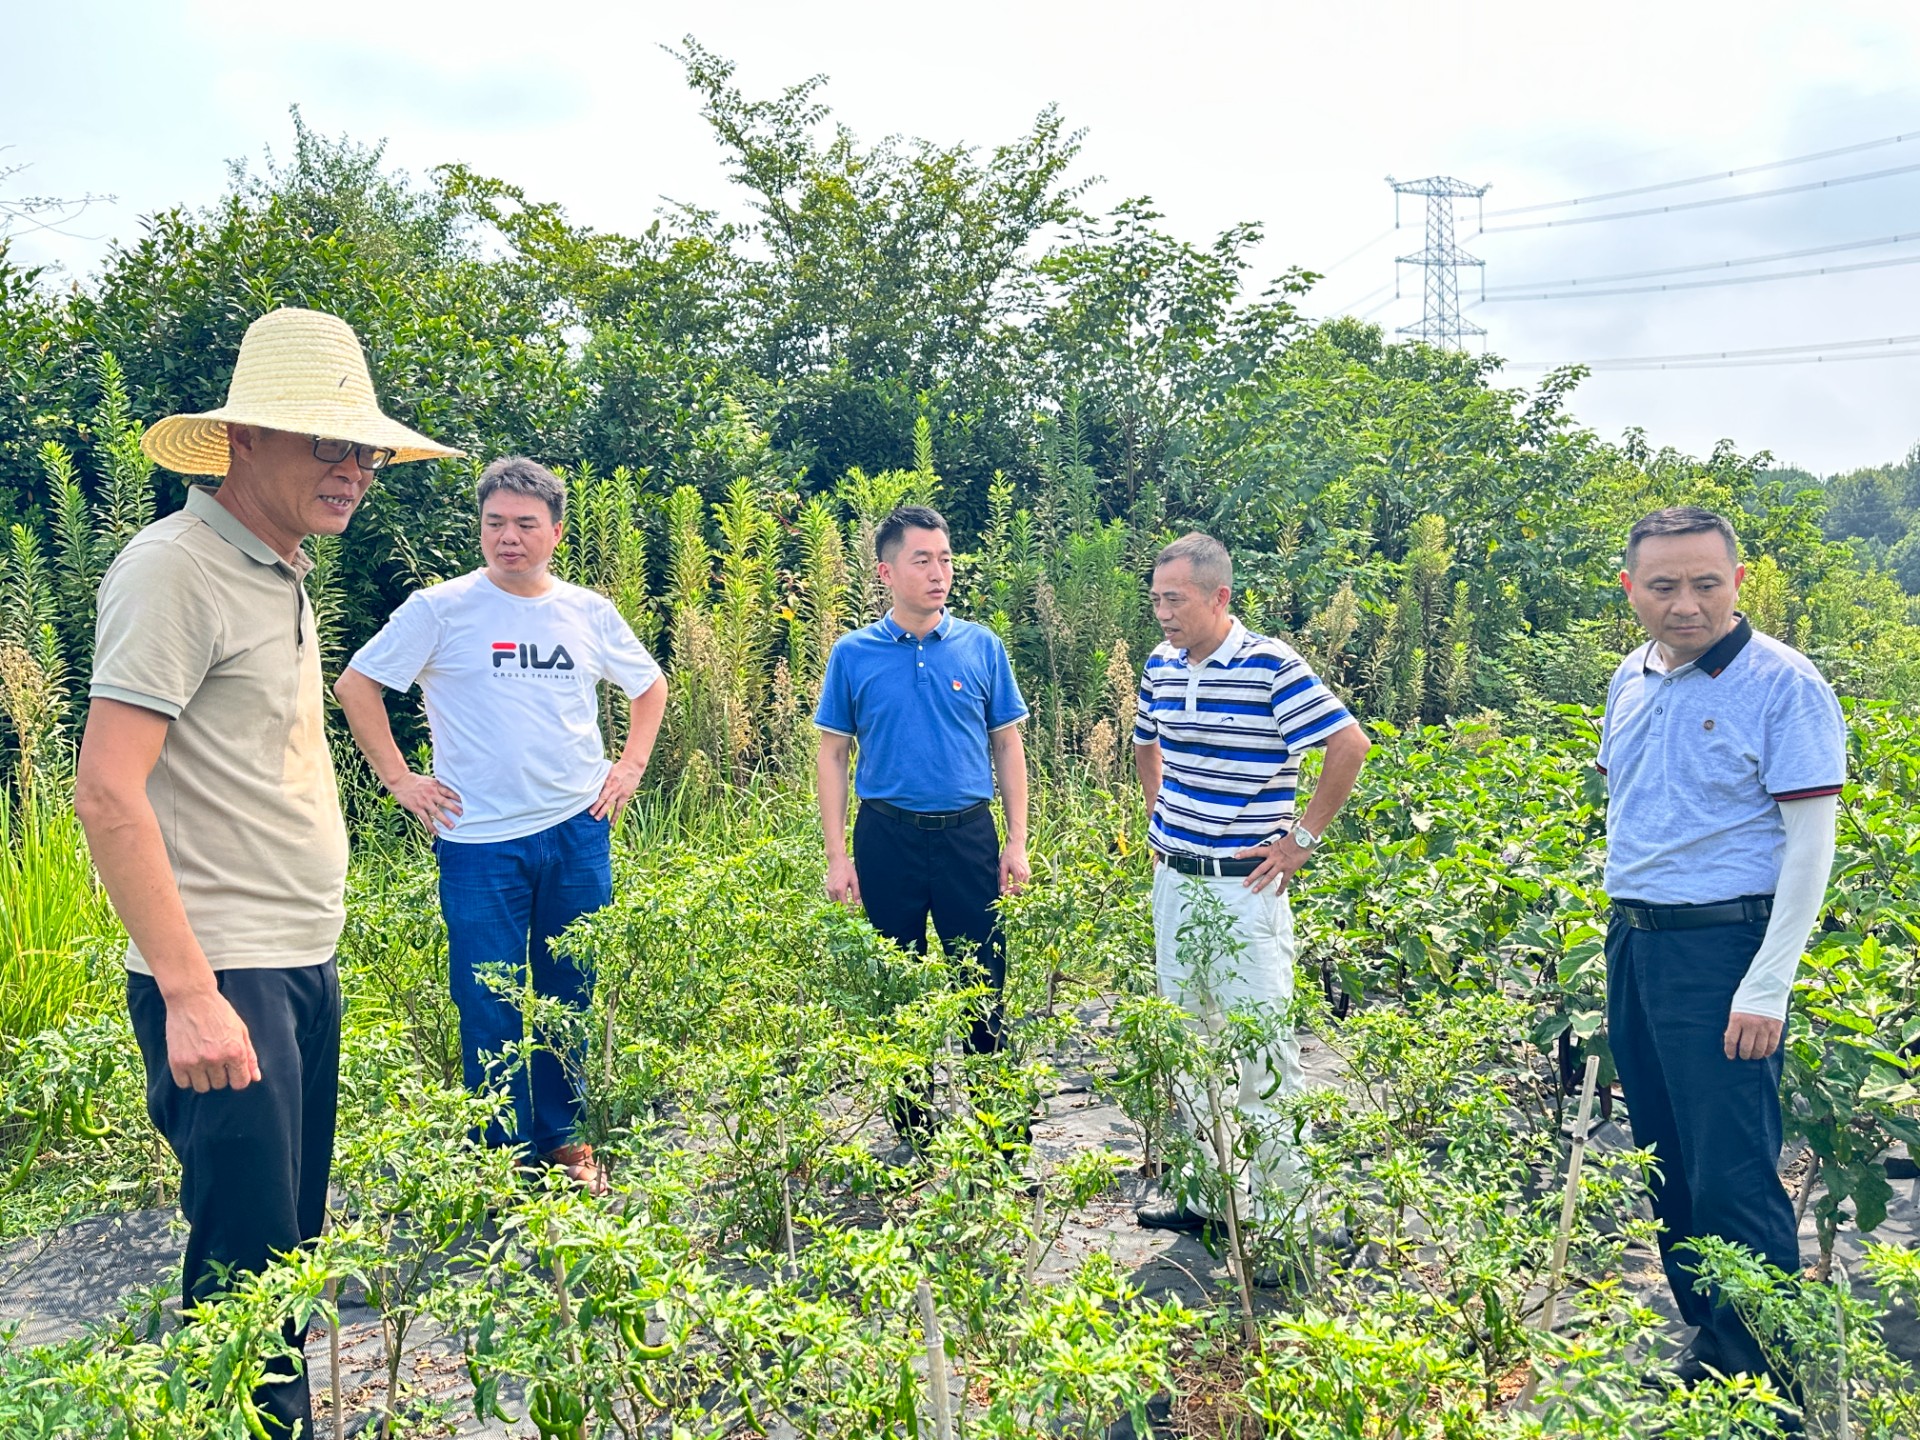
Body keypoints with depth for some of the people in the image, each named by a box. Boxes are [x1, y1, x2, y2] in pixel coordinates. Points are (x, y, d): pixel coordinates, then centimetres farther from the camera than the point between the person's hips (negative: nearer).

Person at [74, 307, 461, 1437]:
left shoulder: (280, 574, 14)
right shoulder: (174, 568, -13)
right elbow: (107, 794, -19)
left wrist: (311, 953, 18)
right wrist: (190, 993, -22)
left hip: (304, 967, 9)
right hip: (224, 977, -9)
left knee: (293, 1236, 17)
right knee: (246, 1260, -1)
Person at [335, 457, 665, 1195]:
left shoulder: (590, 612, 5)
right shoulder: (441, 608, -4)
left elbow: (649, 685, 20)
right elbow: (356, 685, 2)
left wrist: (631, 765, 9)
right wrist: (398, 779, -2)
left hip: (577, 831, 3)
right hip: (480, 839, -3)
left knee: (570, 996, 12)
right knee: (490, 1006, 3)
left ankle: (563, 1139, 27)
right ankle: (504, 1155, 18)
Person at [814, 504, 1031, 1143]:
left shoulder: (982, 646, 1)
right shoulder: (853, 655, -1)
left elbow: (1007, 746, 6)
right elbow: (833, 754, 3)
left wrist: (1017, 843, 1)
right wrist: (837, 856, -3)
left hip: (968, 833, 0)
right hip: (888, 836, 0)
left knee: (985, 983, 4)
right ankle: (912, 1121, 27)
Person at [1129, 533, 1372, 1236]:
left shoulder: (1271, 666, -14)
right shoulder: (1161, 665, 6)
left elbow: (1350, 744, -16)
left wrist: (1303, 840, -12)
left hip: (1244, 886, -7)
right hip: (1174, 880, 7)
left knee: (1259, 1046, 0)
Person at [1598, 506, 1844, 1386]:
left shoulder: (1782, 683, -11)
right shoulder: (1630, 682, 10)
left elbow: (1809, 841, -13)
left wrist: (1768, 989, -16)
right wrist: (1621, 934, 17)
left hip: (1721, 946, -7)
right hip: (1633, 941, 7)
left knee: (1731, 1181, -5)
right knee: (1668, 1166, 15)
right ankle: (1709, 1347, 30)